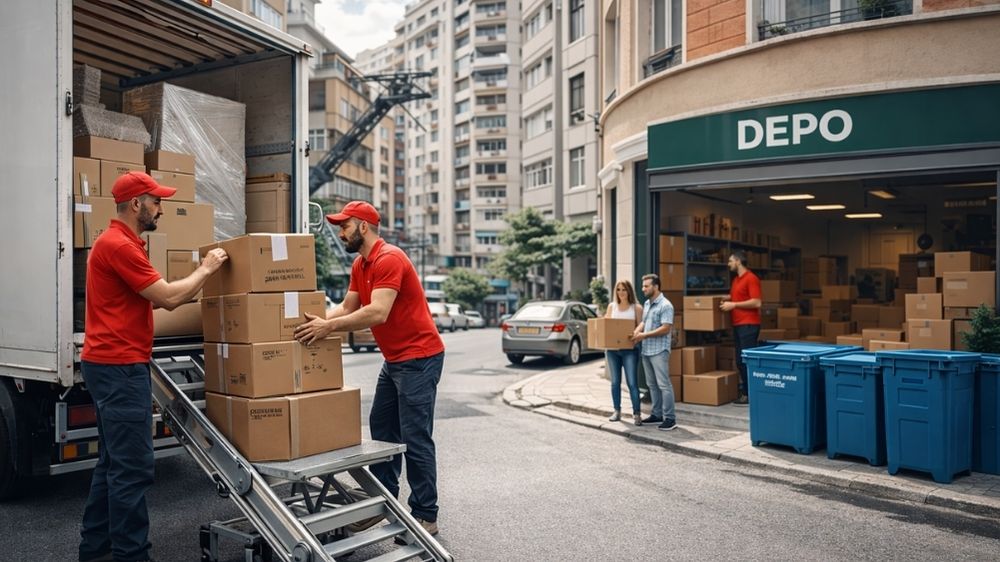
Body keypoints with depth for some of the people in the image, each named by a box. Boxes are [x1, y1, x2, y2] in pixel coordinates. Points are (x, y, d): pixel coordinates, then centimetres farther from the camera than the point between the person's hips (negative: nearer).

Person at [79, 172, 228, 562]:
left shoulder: (121, 243, 17)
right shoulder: (118, 245, -16)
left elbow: (155, 298, 19)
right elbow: (168, 298, -18)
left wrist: (201, 276, 16)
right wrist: (205, 270, -4)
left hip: (113, 366, 11)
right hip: (120, 367, -11)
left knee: (113, 463, 16)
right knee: (133, 467, -6)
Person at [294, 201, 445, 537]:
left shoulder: (389, 259, -19)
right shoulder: (359, 266, 12)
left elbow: (377, 313, -29)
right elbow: (347, 307, 11)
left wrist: (330, 327, -28)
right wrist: (318, 322, -4)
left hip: (419, 358, -10)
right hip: (394, 359, 10)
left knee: (415, 438, -6)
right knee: (382, 431, 13)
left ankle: (426, 517, 3)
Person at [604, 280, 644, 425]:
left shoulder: (636, 308, 1)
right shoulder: (611, 306, 10)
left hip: (629, 349, -4)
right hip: (612, 349, 4)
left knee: (632, 382, -7)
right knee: (615, 382, 9)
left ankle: (637, 414, -1)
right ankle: (617, 411, 20)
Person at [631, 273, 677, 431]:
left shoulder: (665, 305, -13)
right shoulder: (647, 304, 14)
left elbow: (665, 328, -18)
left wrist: (644, 335, -17)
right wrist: (636, 331, 2)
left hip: (659, 351, -9)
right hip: (646, 350, 9)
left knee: (663, 384, -7)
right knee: (652, 384, 14)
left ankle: (670, 418, -4)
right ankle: (657, 414, 23)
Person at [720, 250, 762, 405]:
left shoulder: (751, 278, -11)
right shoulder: (736, 280, 17)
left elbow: (756, 303, -17)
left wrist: (733, 305, -16)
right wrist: (727, 302, 12)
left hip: (749, 325, -9)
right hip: (737, 324, 9)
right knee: (740, 360, 10)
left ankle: (751, 393, 0)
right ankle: (744, 391, 16)